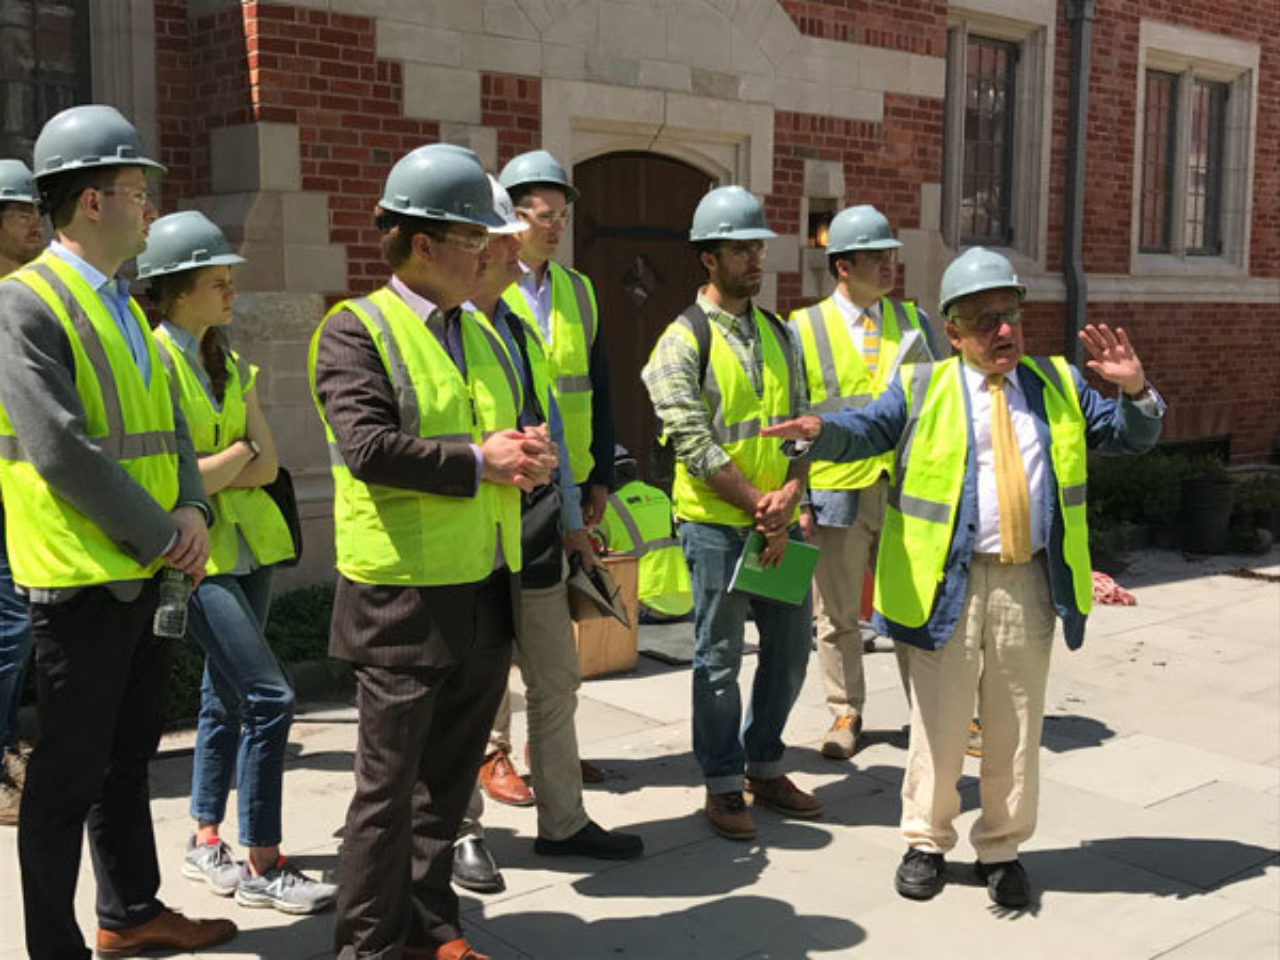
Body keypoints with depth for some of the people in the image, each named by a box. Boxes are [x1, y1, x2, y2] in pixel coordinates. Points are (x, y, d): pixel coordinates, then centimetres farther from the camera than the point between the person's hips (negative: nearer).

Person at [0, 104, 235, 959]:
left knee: (129, 753, 18)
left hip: (149, 574, 8)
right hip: (81, 577, -8)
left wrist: (193, 511, -3)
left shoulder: (125, 308, 14)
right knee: (69, 775, 2)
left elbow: (168, 426, 14)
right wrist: (160, 534, -15)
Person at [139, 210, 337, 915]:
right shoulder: (153, 360, -11)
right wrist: (237, 454, -3)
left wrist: (208, 474, -10)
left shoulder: (230, 365, 13)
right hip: (195, 553, -8)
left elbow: (266, 465, 6)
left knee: (226, 697, 13)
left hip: (247, 546, 8)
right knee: (268, 697, -12)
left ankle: (206, 842, 27)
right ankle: (261, 866, -1)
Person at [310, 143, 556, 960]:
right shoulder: (355, 331, -8)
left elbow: (510, 431, 20)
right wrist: (476, 460, -17)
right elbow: (368, 447, -21)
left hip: (489, 593, 7)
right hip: (405, 598, -7)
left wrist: (528, 456, -3)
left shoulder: (481, 331, 15)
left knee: (449, 778, 16)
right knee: (389, 784, 4)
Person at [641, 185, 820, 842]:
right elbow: (693, 443, -14)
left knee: (789, 649, 13)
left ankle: (764, 765, 31)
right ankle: (723, 785, 17)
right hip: (717, 524, -6)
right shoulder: (684, 340, -8)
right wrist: (755, 504, -15)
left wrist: (788, 497, -8)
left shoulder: (778, 334, 12)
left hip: (780, 522, 6)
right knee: (720, 659, 3)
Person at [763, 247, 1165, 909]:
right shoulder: (922, 387, 3)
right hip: (948, 582, -2)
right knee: (938, 723, 8)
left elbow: (1132, 438, 15)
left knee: (1016, 728, 12)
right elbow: (868, 429, -11)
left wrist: (1134, 391, -6)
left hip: (1031, 583, 3)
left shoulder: (1059, 385, 13)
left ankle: (1001, 850, 29)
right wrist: (823, 431, -33)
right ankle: (927, 843, 27)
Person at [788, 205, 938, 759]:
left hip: (906, 489, 2)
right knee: (837, 616, 9)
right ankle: (845, 714, 24)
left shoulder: (913, 321, 9)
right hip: (836, 492, -2)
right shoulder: (804, 329, 0)